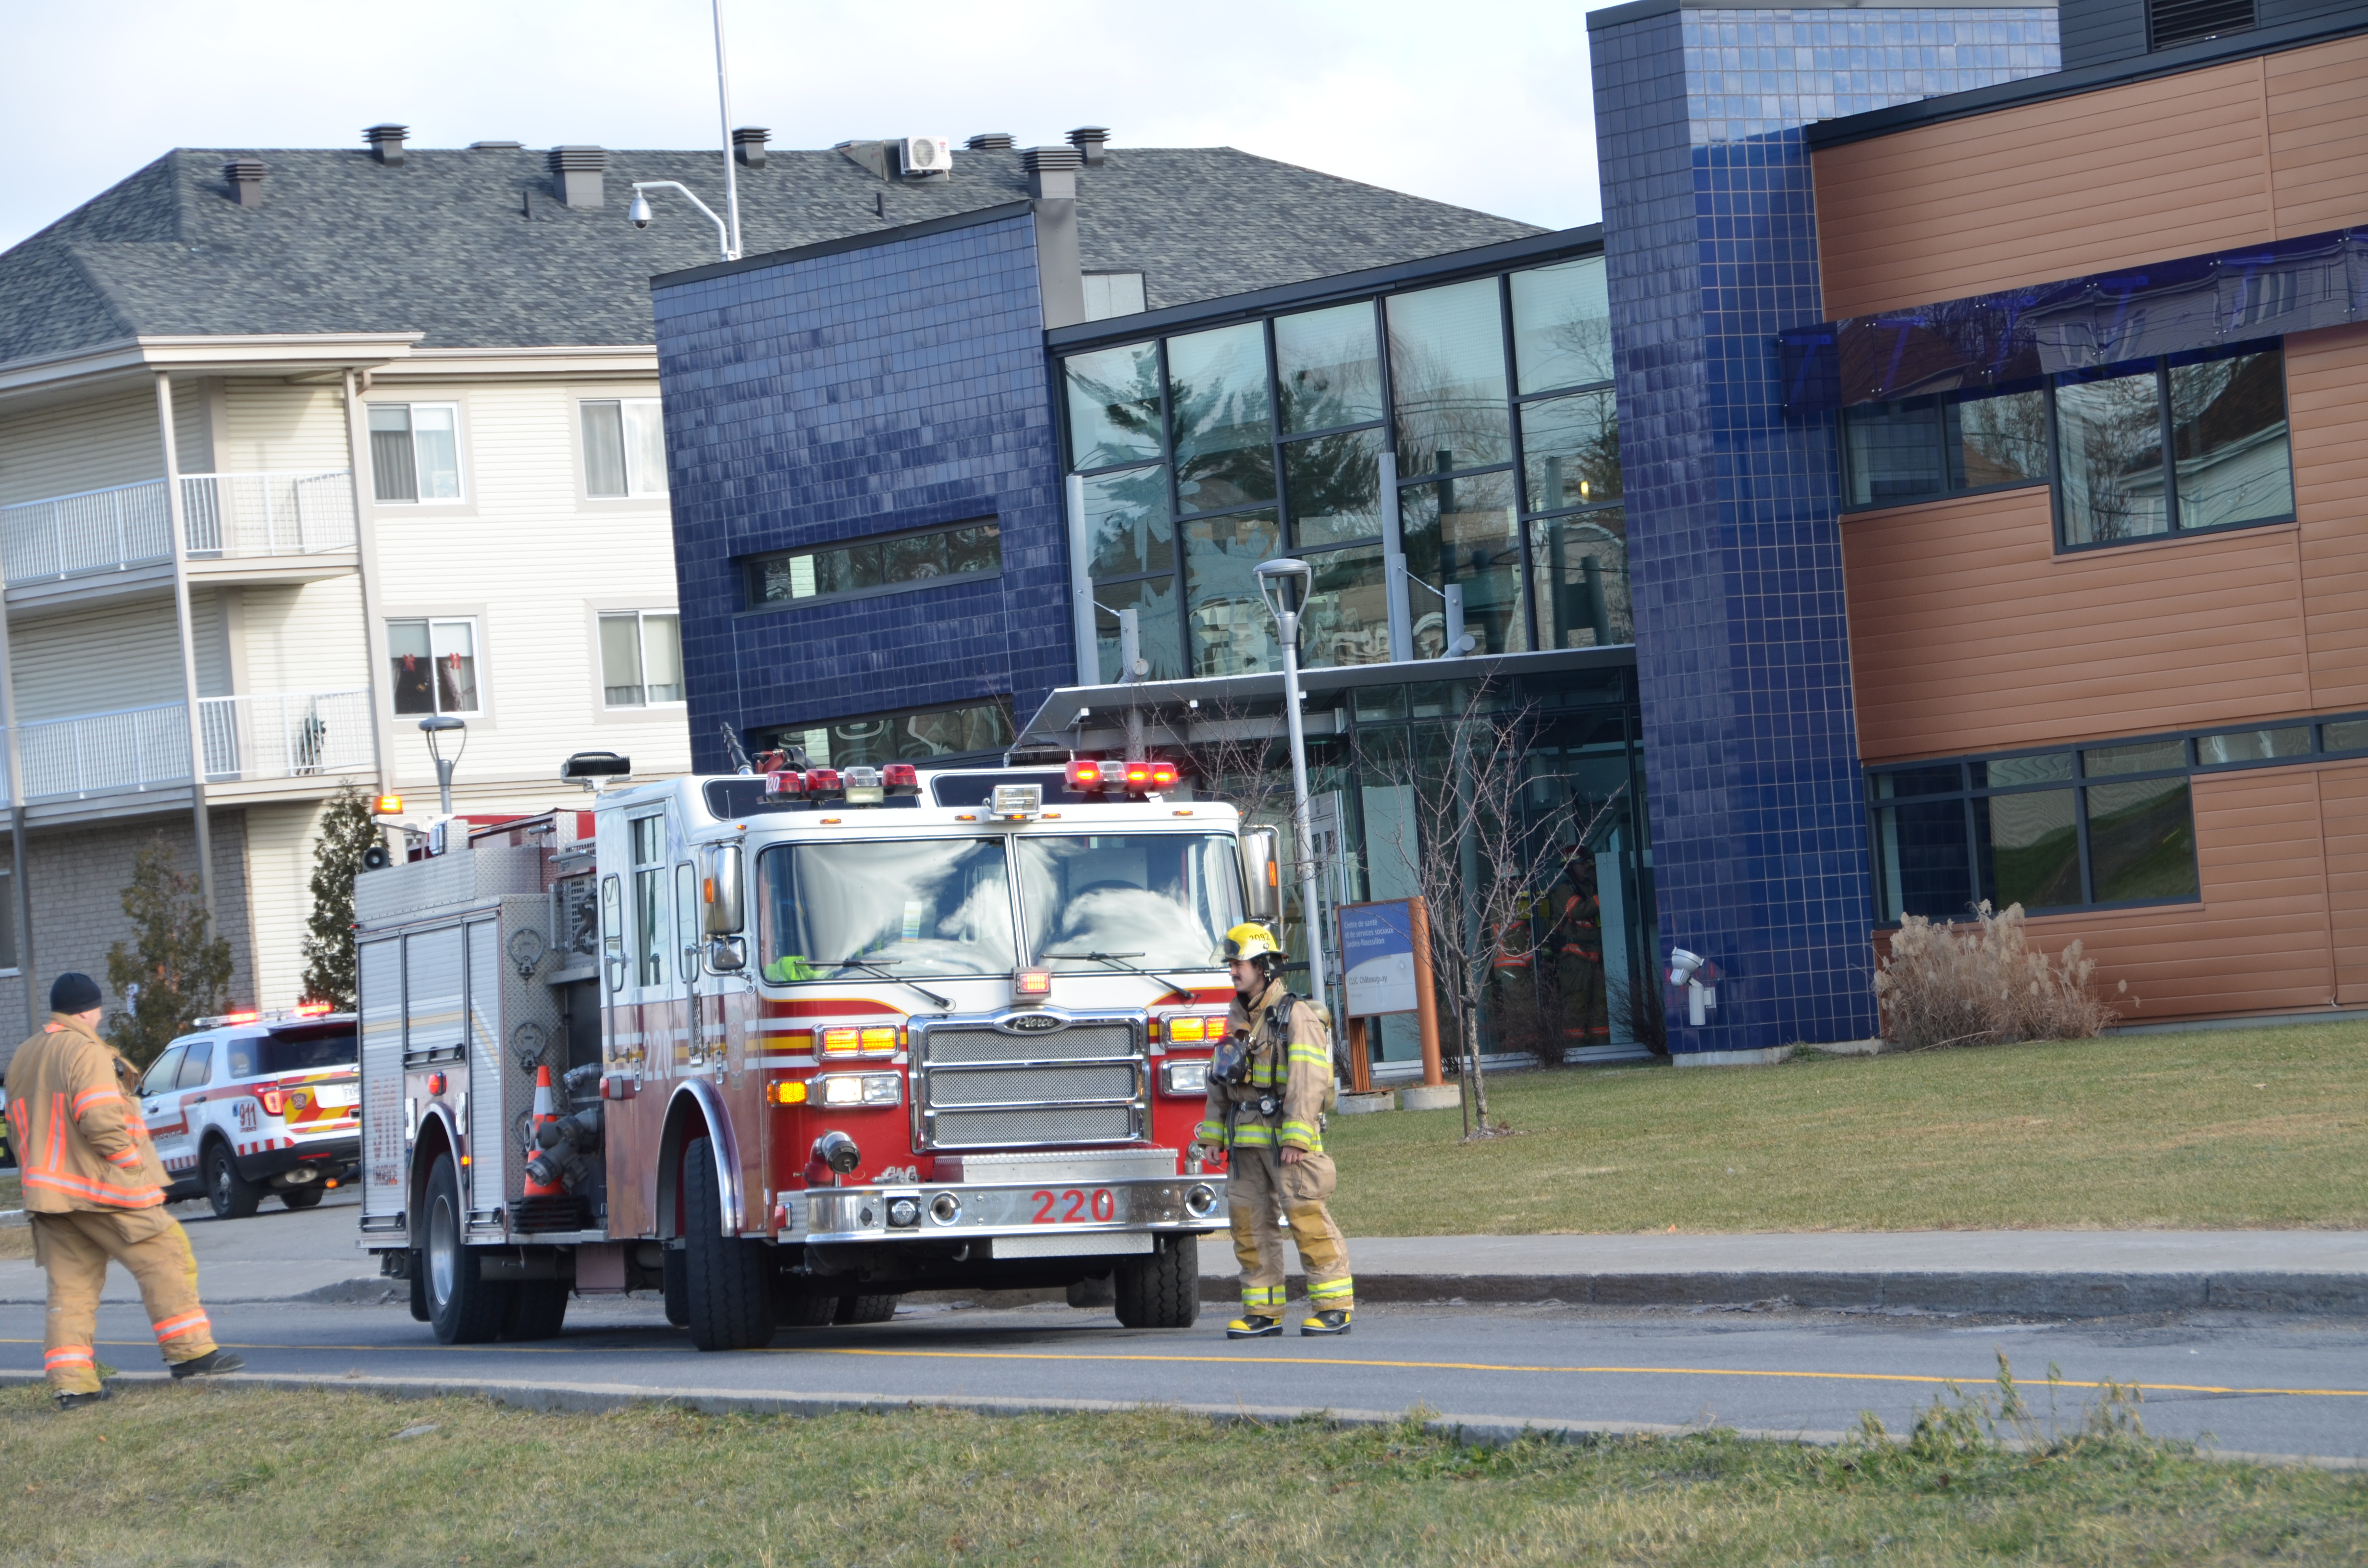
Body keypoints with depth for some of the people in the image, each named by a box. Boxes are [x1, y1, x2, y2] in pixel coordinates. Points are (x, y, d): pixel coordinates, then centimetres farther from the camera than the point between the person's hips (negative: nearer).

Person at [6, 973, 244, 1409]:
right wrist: (133, 1164, -10)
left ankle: (71, 1382, 0)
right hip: (102, 1190, -8)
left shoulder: (24, 1058, 16)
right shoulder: (86, 1052, -12)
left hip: (48, 1192, 8)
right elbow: (102, 1122, -20)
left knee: (70, 1286, 7)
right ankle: (190, 1351, 0)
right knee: (165, 1258, 1)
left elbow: (20, 1126, 20)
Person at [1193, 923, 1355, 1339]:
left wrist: (1296, 1138, -20)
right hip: (1246, 1141, 8)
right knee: (1250, 1225, 5)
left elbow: (1308, 1082, -15)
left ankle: (1334, 1306, -5)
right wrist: (1213, 1133, 15)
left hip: (1287, 1140, -8)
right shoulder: (1236, 1020, 16)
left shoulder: (1295, 1016, -8)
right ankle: (1262, 1311, 10)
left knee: (1306, 1217, -9)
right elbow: (1220, 1083, 21)